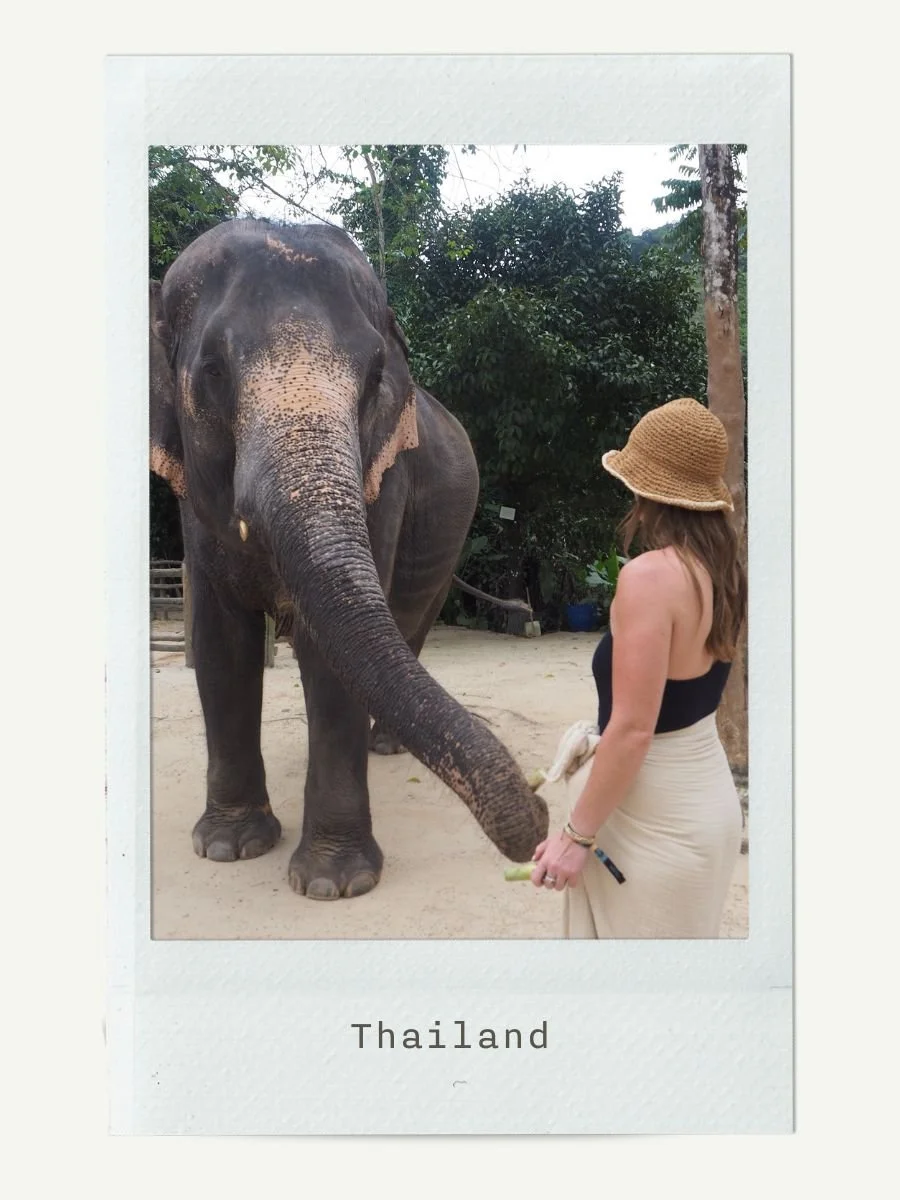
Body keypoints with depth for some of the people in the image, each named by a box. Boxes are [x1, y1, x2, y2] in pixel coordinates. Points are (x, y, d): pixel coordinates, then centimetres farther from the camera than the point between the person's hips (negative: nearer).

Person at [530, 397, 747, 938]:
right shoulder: (723, 568, 0)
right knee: (684, 935, 23)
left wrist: (577, 835, -18)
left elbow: (633, 730, -24)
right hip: (708, 800, 9)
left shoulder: (650, 575, -25)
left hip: (655, 822, -9)